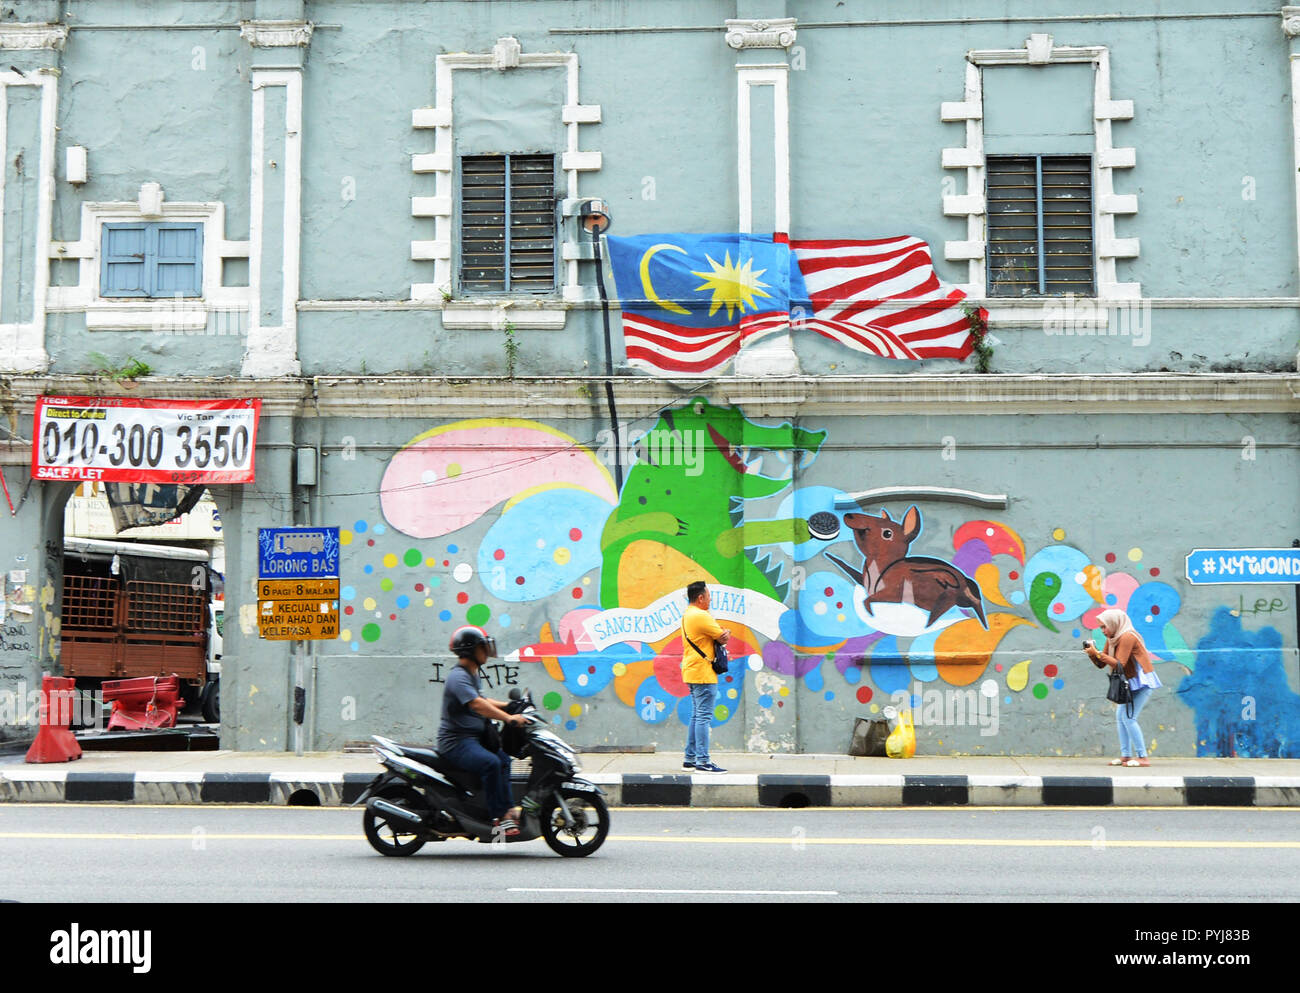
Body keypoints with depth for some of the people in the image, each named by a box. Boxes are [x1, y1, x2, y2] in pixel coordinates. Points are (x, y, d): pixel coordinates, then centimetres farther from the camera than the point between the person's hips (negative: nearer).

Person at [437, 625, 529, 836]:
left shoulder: (472, 674, 17)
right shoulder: (458, 677, -17)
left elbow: (482, 700, 31)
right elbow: (477, 705, -30)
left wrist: (508, 706, 19)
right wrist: (509, 718, -36)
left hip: (471, 738, 12)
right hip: (456, 741, -12)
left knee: (503, 759, 22)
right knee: (490, 763, -32)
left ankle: (506, 809, 26)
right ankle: (498, 819, -29)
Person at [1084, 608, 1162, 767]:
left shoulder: (1127, 637, -19)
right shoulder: (1111, 639, 8)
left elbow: (1119, 664, -24)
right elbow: (1100, 664, 8)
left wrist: (1097, 653, -23)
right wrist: (1092, 653, -11)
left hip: (1142, 681, -10)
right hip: (1131, 683, 10)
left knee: (1129, 717, -14)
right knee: (1120, 716, 6)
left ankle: (1143, 757, -13)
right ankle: (1126, 755, 8)